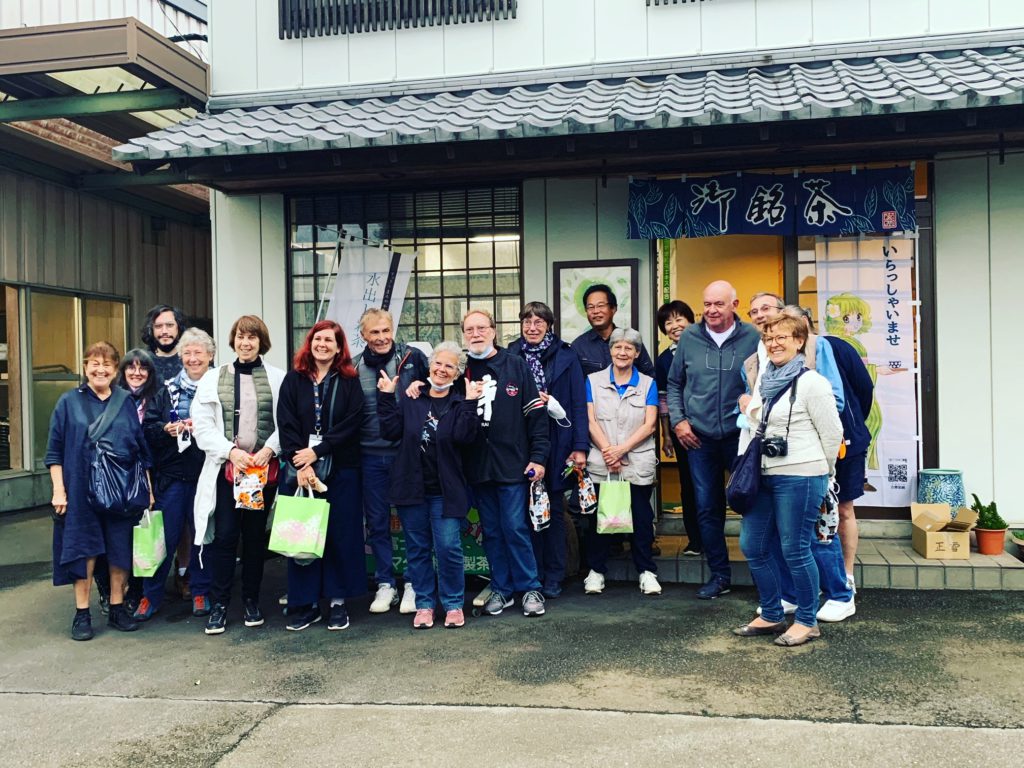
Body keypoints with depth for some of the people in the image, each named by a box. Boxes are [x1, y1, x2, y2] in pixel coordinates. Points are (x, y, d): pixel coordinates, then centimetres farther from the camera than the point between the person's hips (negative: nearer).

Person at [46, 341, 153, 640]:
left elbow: (142, 448, 9)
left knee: (121, 549, 7)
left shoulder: (127, 402, 7)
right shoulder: (69, 402, 1)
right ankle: (82, 614, 14)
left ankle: (117, 608, 20)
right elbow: (54, 452, 1)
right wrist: (59, 490, -6)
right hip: (82, 490, -2)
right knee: (84, 550, 3)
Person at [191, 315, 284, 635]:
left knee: (256, 536, 10)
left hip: (263, 469, 0)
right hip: (225, 468, 0)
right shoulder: (213, 378, 7)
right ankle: (219, 604, 9)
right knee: (224, 536, -1)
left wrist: (269, 449, -14)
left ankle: (251, 600, 23)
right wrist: (231, 451, -11)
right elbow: (202, 426, 1)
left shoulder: (277, 378, 4)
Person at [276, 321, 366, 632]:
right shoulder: (294, 379, 6)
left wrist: (317, 451, -14)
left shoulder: (349, 381, 3)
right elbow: (286, 424, -2)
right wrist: (300, 463, -13)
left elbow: (351, 423, -7)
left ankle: (337, 601, 12)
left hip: (340, 469, -1)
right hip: (300, 468, 1)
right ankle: (305, 603, 13)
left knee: (340, 533, 2)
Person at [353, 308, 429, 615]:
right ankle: (385, 584, 22)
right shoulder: (354, 368, 5)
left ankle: (413, 583, 18)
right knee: (377, 522, 10)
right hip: (371, 457, 3)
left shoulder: (413, 357, -3)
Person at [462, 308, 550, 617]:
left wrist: (538, 457, -6)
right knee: (491, 531, 11)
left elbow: (536, 414, -2)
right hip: (478, 467, 3)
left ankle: (530, 589, 12)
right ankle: (501, 589, 22)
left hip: (512, 464, -3)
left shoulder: (516, 366, -1)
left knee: (515, 528, -1)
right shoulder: (460, 370, 5)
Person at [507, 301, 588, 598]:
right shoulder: (510, 357, 7)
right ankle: (532, 575, 15)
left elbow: (578, 404, -1)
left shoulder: (566, 357, 2)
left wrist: (580, 447, -9)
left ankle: (553, 578, 15)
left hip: (556, 444, -1)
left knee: (554, 509, 6)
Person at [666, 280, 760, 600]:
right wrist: (677, 420, 1)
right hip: (700, 438, 2)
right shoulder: (689, 337, 2)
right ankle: (719, 574, 21)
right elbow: (674, 383, 11)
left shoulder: (752, 337, -4)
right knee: (707, 508, 8)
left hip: (741, 435, -2)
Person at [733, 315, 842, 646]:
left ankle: (808, 622, 15)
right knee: (752, 546, 10)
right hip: (764, 476, 8)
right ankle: (771, 616, 25)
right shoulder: (765, 382, 13)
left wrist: (818, 473, 4)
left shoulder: (811, 383, -9)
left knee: (795, 550, -2)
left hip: (799, 478, -8)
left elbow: (832, 433, -7)